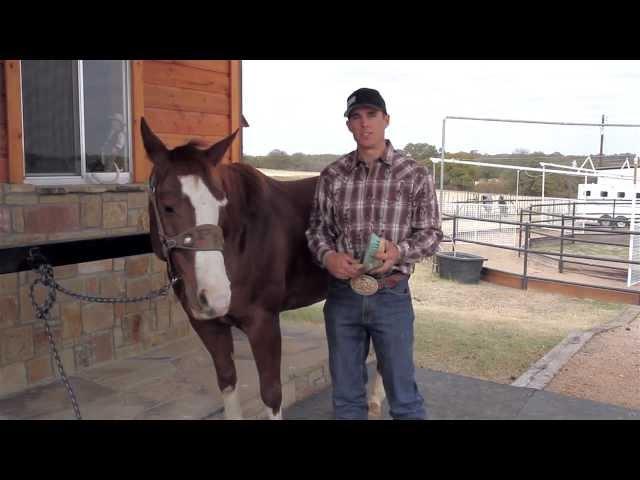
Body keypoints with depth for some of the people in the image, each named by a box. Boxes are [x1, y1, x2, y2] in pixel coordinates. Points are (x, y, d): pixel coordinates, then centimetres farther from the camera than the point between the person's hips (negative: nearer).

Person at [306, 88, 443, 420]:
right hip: (341, 295, 2)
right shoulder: (332, 175, 1)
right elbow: (317, 227, 7)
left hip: (392, 295, -2)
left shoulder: (415, 174, -4)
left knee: (403, 394, 10)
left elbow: (431, 233, -1)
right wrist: (327, 255, -14)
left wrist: (400, 251, -21)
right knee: (346, 393, 16)